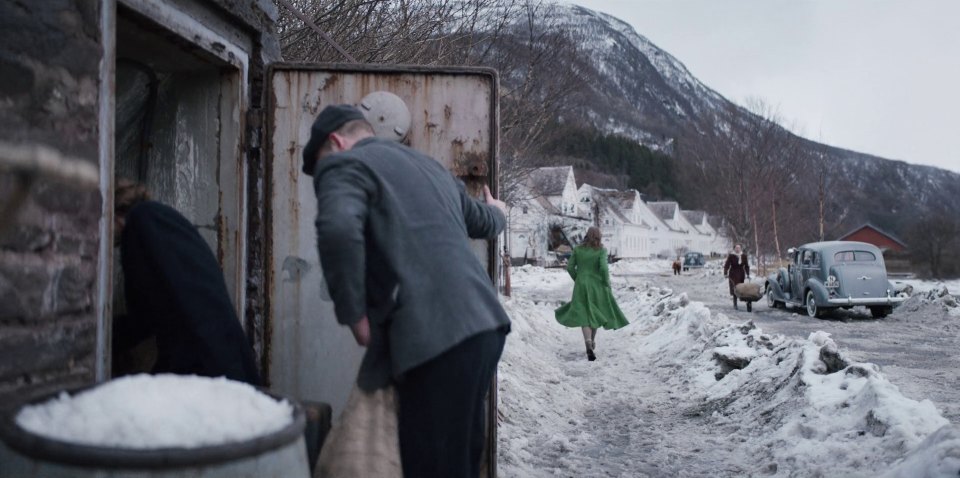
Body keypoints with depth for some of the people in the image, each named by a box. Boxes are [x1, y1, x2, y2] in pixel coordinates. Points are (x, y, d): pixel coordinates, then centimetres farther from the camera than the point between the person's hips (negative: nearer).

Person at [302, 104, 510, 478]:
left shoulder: (344, 164, 1)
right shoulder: (427, 163, 26)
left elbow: (337, 229, -22)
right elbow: (482, 222, 42)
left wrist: (354, 315, -10)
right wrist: (495, 211, 66)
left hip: (436, 337, -9)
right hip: (483, 325, 9)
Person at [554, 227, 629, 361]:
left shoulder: (578, 249, 2)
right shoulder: (601, 250, -7)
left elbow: (570, 267, 1)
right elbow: (603, 268, -19)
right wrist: (607, 284, -6)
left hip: (581, 286, 1)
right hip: (597, 286, -1)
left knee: (585, 316, -3)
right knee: (596, 313, 20)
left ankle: (589, 345, -24)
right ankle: (592, 341, 33)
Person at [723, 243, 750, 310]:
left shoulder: (744, 256, 7)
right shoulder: (731, 256, -4)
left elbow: (746, 266, 13)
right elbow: (726, 265, -4)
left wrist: (748, 274, 7)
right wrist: (725, 274, -11)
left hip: (741, 274, 4)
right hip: (733, 274, -4)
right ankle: (735, 304, -8)